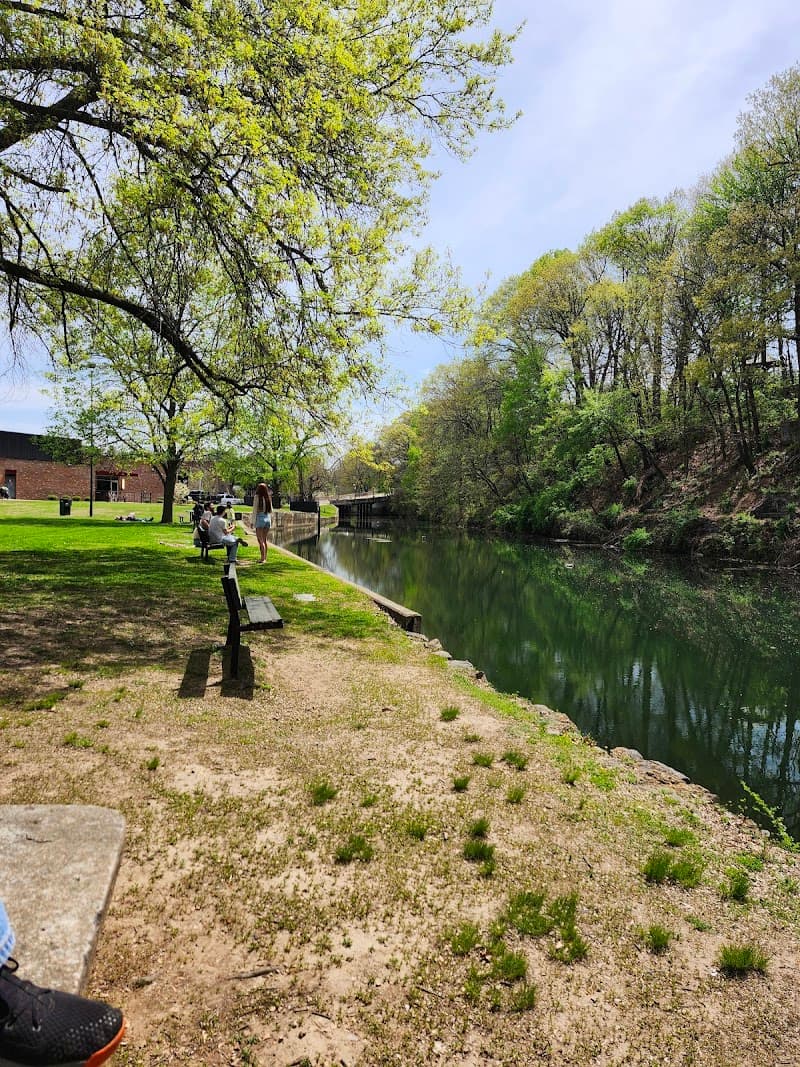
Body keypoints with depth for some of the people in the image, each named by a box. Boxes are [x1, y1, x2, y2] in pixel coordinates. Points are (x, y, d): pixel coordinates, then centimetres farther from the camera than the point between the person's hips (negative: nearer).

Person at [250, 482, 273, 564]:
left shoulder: (257, 497, -9)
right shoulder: (269, 497, 5)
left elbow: (255, 510, -9)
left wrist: (253, 521, -4)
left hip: (260, 519, -5)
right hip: (267, 519, 5)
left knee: (260, 540, -1)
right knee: (265, 540, 13)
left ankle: (263, 558, -6)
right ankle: (265, 558, 17)